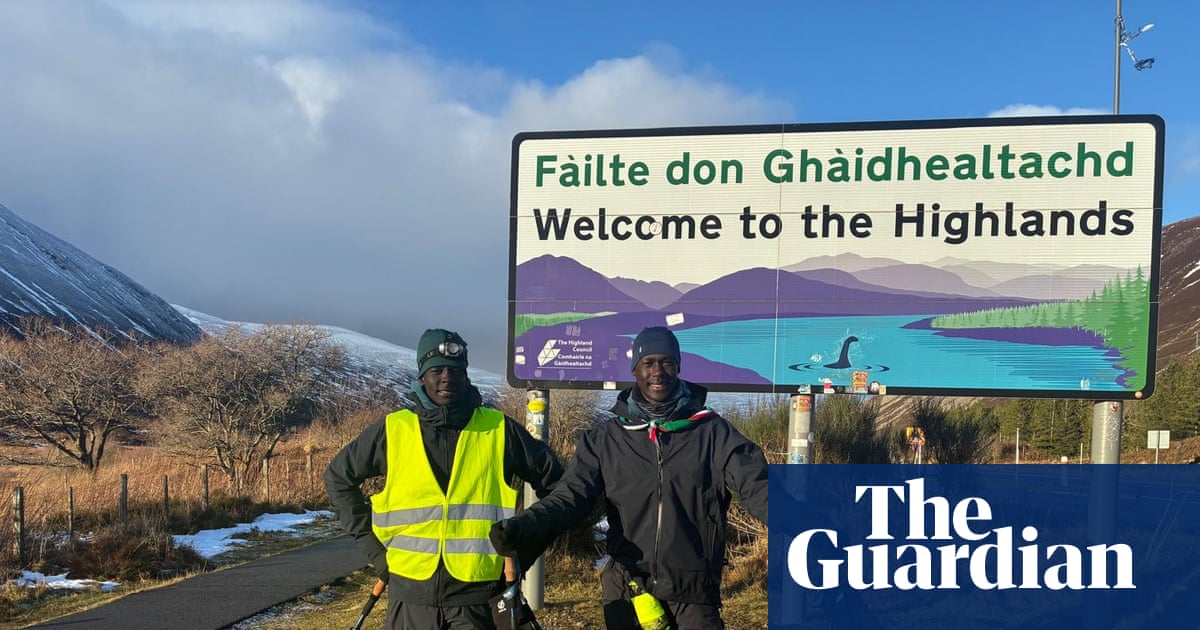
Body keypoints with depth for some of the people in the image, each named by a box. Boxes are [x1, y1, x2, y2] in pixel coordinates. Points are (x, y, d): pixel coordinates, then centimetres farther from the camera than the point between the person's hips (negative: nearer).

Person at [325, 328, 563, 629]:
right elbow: (338, 477, 13)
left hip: (476, 594, -1)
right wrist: (370, 543, 7)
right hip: (411, 592, 2)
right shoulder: (392, 430, 0)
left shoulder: (499, 429, -1)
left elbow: (553, 480, 8)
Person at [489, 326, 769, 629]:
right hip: (627, 590, 1)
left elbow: (754, 484, -9)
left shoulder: (712, 431, 0)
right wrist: (522, 527, -24)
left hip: (693, 592, -1)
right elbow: (571, 495, -6)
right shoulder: (604, 438, 2)